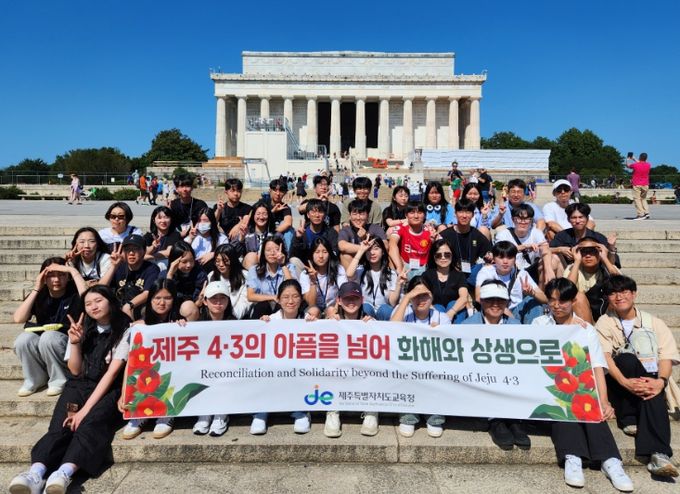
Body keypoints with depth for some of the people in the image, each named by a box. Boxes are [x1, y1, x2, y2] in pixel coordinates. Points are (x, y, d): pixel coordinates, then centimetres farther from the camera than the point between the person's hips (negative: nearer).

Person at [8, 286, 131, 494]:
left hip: (109, 389, -4)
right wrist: (75, 343, -7)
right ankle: (36, 473, -45)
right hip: (80, 386, 4)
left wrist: (86, 409, -19)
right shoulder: (83, 329, 12)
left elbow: (112, 373, -11)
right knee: (60, 425, -26)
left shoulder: (124, 331, -3)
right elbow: (76, 371, 11)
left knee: (91, 423, -33)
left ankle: (64, 473, -53)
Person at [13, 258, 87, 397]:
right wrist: (36, 289, -14)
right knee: (23, 339, -25)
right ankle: (35, 378, 0)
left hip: (70, 341, -4)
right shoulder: (39, 295, 2)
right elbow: (18, 319, -11)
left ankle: (60, 379, -10)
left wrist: (73, 270, -26)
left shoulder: (74, 293, -9)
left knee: (49, 337, -32)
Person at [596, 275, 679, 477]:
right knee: (627, 358, -33)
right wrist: (625, 382, -27)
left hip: (650, 379, 1)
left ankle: (658, 454, -48)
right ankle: (628, 418, -22)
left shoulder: (654, 322, 12)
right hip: (619, 383, 0)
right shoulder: (604, 323, 8)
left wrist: (660, 381, -23)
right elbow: (605, 357, -8)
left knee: (651, 391, -35)